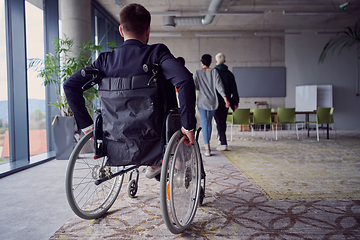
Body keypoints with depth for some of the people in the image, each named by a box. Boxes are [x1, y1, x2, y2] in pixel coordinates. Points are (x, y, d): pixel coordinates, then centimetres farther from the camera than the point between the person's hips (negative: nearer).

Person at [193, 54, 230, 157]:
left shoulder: (197, 72, -2)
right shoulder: (214, 71, 1)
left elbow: (196, 87, -1)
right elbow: (218, 85, -9)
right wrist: (225, 98, -13)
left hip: (201, 101, -2)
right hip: (212, 101, 2)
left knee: (204, 123, -5)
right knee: (209, 122, 18)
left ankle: (207, 148, -14)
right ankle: (208, 142, 31)